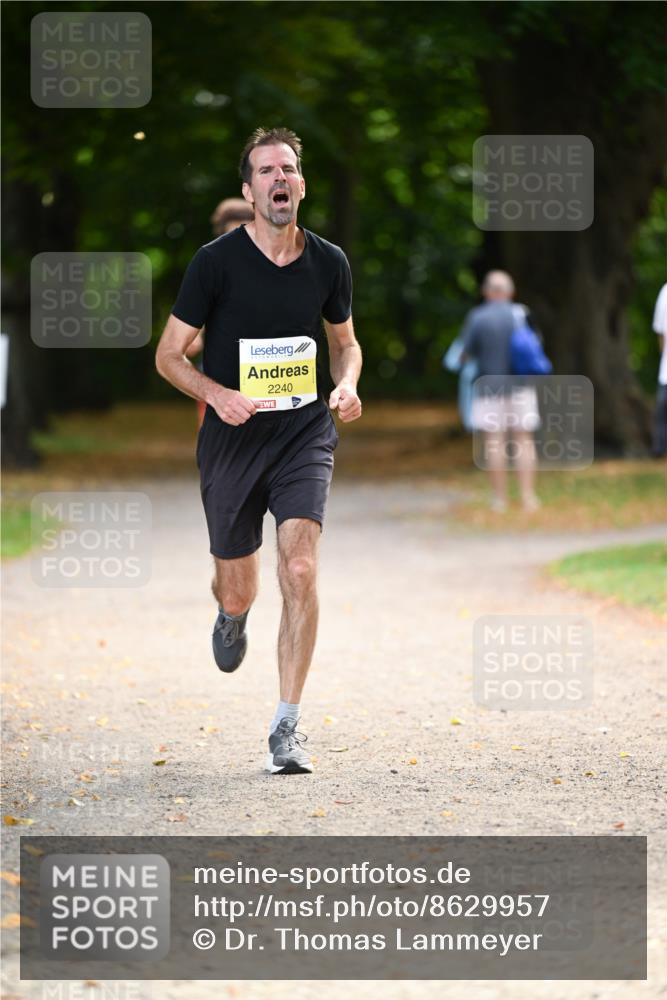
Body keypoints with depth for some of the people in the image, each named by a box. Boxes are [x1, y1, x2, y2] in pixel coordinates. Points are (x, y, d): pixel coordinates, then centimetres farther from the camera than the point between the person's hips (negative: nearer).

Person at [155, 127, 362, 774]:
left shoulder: (328, 263, 0)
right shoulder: (215, 261, -9)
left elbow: (344, 340, 18)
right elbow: (169, 354, -3)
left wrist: (347, 384, -4)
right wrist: (216, 394, -21)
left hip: (305, 435, 1)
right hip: (231, 440, -1)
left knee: (300, 570, -18)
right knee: (237, 592, 9)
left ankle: (286, 729, -11)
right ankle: (230, 616, 52)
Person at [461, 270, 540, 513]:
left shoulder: (477, 317, -8)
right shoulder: (520, 314, -2)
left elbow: (467, 352, -5)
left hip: (490, 386, -1)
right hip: (520, 384, 2)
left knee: (494, 442, 2)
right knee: (524, 440, 4)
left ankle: (500, 499, 1)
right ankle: (528, 496, -3)